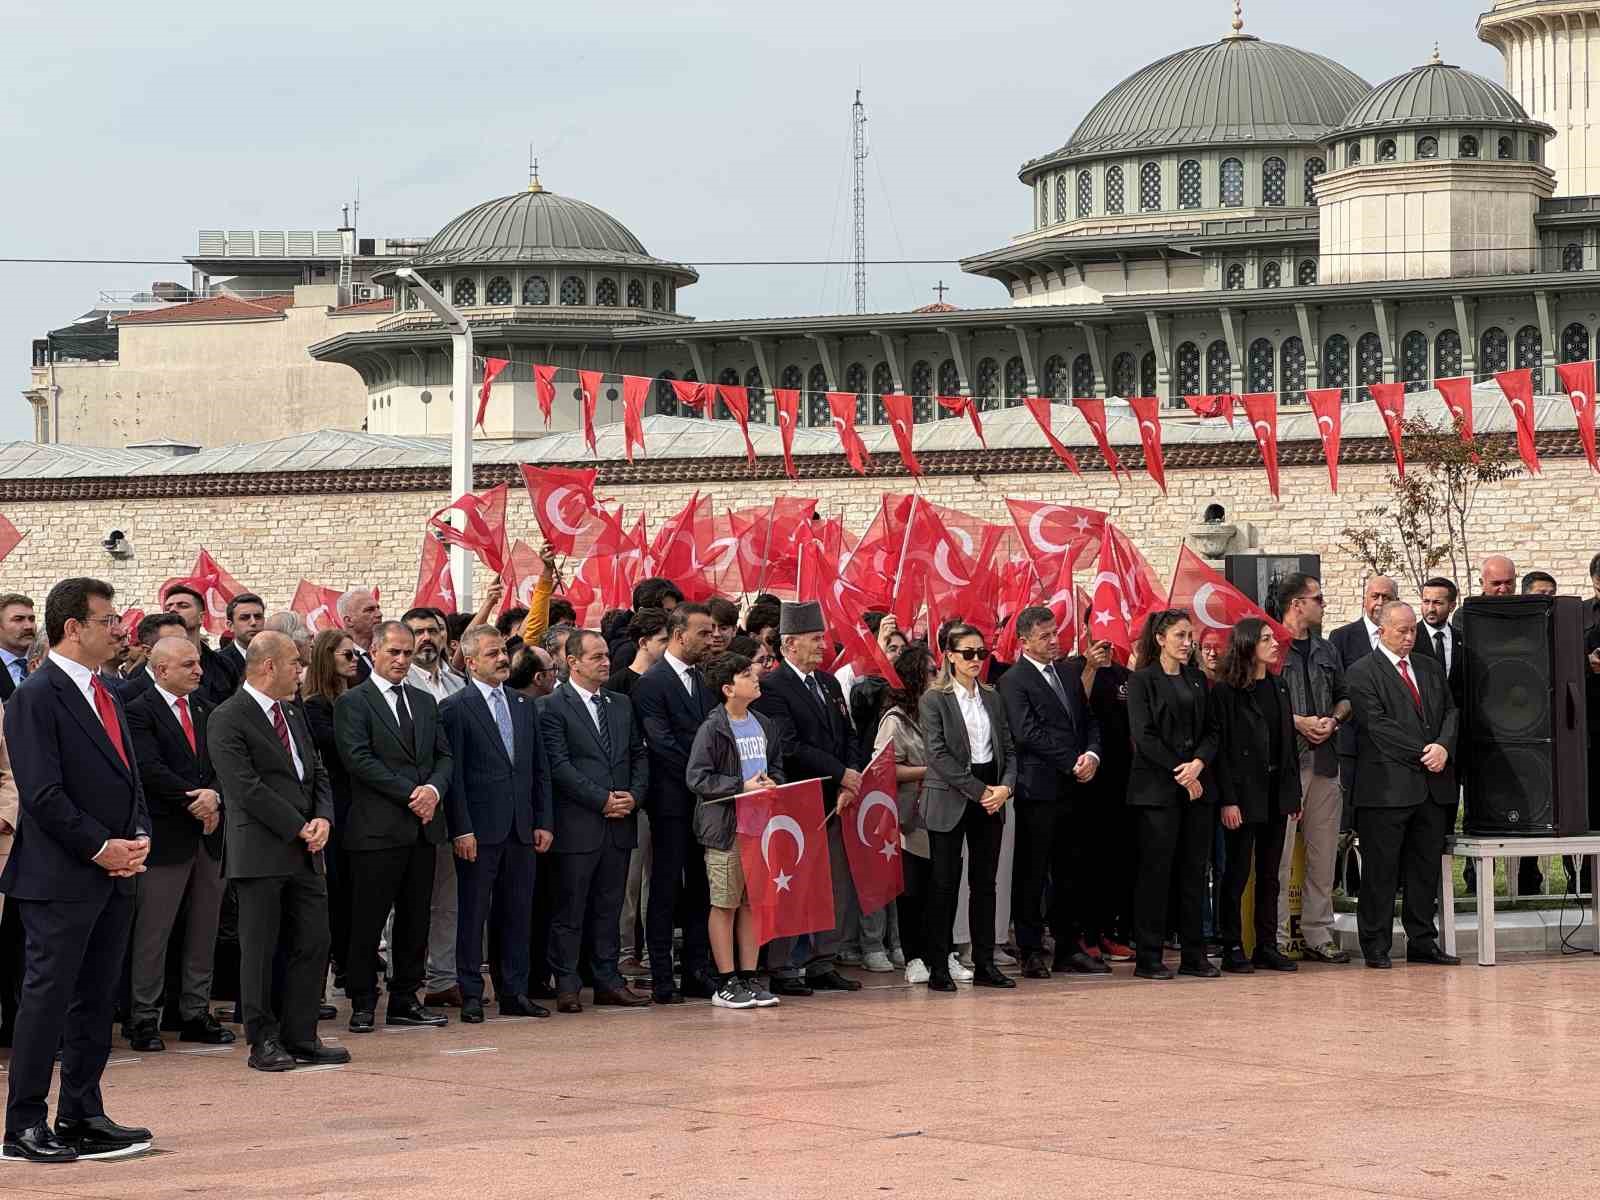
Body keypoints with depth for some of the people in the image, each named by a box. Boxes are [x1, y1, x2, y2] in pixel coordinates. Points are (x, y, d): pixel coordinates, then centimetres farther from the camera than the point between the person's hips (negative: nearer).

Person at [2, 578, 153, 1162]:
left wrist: (139, 838, 3)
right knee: (47, 998, -4)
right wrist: (100, 847, -16)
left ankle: (81, 1115, 18)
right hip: (61, 879, -8)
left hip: (114, 875, 8)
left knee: (96, 1000, 11)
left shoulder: (105, 696, 16)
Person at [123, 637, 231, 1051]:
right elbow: (150, 769, -15)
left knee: (204, 930, 9)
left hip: (209, 833, 6)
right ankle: (144, 1018, 4)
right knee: (153, 931, -2)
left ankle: (196, 1013, 16)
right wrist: (194, 800, -15)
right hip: (166, 837, -6)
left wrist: (214, 798, -12)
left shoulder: (206, 712, 15)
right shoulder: (139, 712, -5)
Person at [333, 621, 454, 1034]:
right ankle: (362, 1004, 5)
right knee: (367, 922, -2)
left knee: (415, 919, 9)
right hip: (377, 828, -6)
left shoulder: (425, 702, 17)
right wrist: (410, 793, -15)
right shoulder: (352, 702, -3)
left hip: (422, 828, 6)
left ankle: (405, 1000, 16)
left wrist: (434, 789, -8)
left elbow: (444, 756, 14)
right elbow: (359, 759, -13)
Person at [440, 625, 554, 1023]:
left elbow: (540, 770, 15)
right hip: (479, 830, -5)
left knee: (518, 914, 8)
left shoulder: (524, 706, 14)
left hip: (521, 829, 6)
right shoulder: (455, 708, -4)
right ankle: (471, 995, 5)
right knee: (473, 914, 0)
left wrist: (544, 822, 8)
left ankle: (515, 993, 14)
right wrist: (461, 829, -14)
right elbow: (453, 775, -8)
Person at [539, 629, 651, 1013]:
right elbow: (559, 765, -12)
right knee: (570, 909, -1)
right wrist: (603, 800, -14)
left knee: (609, 908, 10)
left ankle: (608, 981, 15)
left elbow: (639, 755, 16)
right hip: (577, 826, -6)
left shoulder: (621, 705, 15)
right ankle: (566, 985, 4)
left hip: (619, 823, 6)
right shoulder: (552, 707, -6)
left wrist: (634, 795, -2)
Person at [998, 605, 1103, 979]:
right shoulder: (1014, 682, -6)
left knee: (1072, 874, 10)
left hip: (1073, 790, 7)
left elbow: (1089, 721, 17)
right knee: (1031, 874, -1)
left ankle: (1070, 947, 16)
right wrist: (1073, 764, -14)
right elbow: (1028, 733, -15)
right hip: (1038, 790, -7)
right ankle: (1031, 953, 3)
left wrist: (1092, 755, -4)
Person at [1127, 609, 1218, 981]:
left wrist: (1198, 763, -8)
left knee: (1194, 872, 6)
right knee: (1156, 870, -4)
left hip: (1196, 786, 6)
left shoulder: (1197, 680, 14)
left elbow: (1210, 731, 11)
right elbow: (1144, 737, -9)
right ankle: (1148, 958, 0)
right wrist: (1181, 773, -11)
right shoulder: (1142, 681, -3)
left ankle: (1194, 956, 10)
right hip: (1157, 788, -5)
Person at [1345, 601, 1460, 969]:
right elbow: (1377, 724, -12)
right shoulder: (1363, 673, -3)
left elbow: (1450, 711, 12)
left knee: (1426, 867, 9)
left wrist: (1443, 747, -8)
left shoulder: (1431, 669, 18)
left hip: (1433, 786, 6)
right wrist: (1421, 755, -14)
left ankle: (1423, 942, 15)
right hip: (1387, 784, -6)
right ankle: (1376, 946, 2)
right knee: (1381, 870, -2)